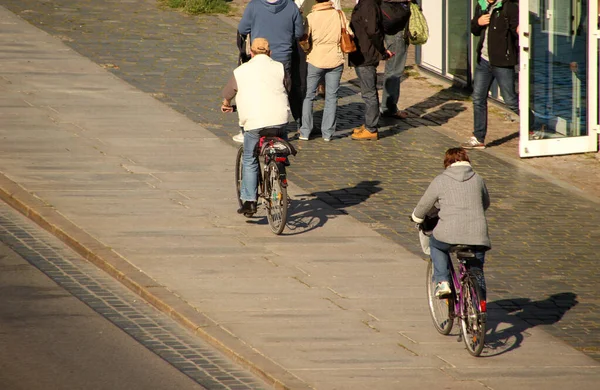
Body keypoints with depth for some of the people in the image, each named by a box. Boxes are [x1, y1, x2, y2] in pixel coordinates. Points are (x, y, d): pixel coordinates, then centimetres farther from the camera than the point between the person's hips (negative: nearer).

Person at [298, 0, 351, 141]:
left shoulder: (311, 17, -10)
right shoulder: (339, 15, -5)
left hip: (315, 61, -2)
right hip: (335, 61, 2)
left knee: (308, 96, 10)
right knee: (331, 97, 9)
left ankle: (305, 132, 7)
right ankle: (328, 132, 8)